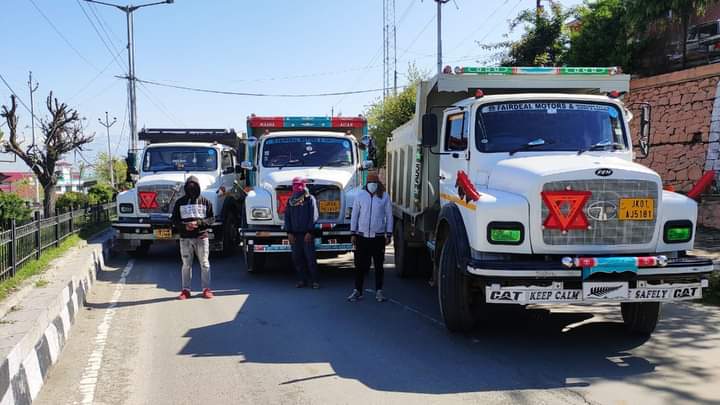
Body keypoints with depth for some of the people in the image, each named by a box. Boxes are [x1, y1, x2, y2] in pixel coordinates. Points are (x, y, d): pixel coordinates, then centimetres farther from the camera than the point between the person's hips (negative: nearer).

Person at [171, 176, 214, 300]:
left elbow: (211, 219, 3)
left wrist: (198, 223, -14)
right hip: (185, 238, 1)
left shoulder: (205, 202, 5)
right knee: (186, 264, 4)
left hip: (201, 237, -1)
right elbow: (174, 220, 6)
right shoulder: (180, 202, 7)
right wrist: (184, 226, -12)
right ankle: (186, 290, 10)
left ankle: (206, 289, 8)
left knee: (204, 263, 1)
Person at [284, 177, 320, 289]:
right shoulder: (291, 200, 13)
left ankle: (314, 281, -1)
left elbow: (313, 216, -5)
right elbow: (287, 216, 11)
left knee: (310, 258, -5)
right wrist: (289, 232, 1)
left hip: (307, 234, -4)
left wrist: (309, 232, -12)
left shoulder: (310, 199, 0)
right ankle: (302, 280, 12)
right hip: (294, 234, 4)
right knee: (297, 258, 5)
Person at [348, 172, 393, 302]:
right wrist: (353, 233, 3)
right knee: (360, 265, 2)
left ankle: (379, 291, 14)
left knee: (378, 265, 6)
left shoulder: (385, 197, 3)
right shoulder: (360, 196, 4)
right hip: (362, 236, 0)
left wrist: (389, 234, 1)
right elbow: (354, 215, 7)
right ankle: (357, 291, 10)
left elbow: (389, 216, 5)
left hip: (378, 237, 0)